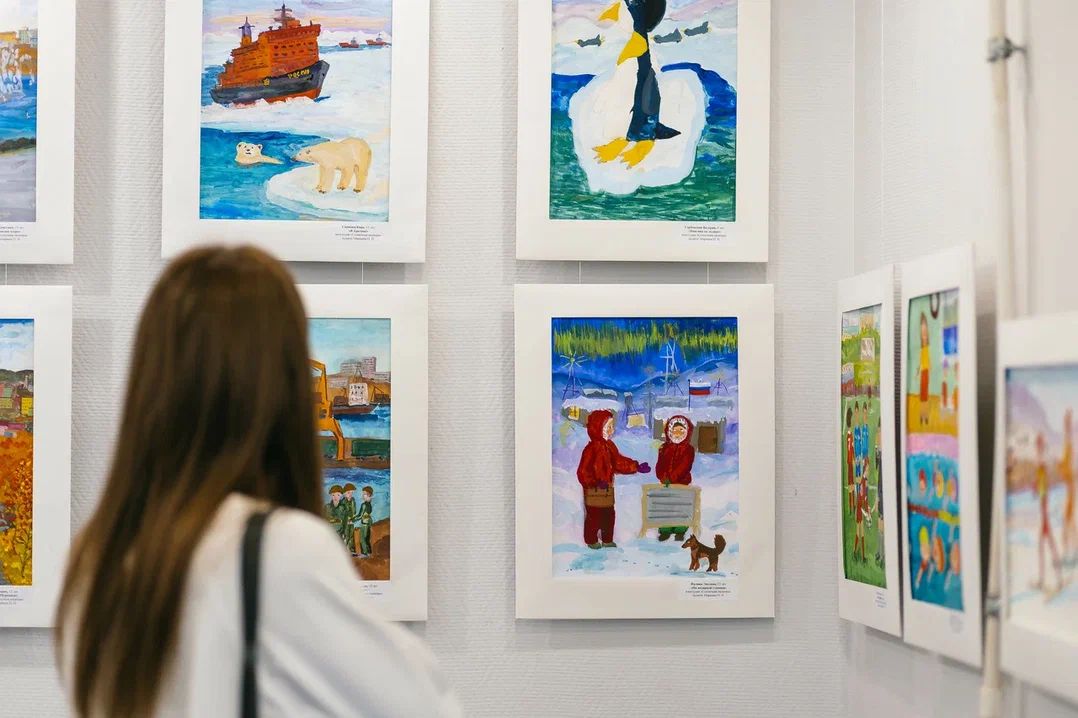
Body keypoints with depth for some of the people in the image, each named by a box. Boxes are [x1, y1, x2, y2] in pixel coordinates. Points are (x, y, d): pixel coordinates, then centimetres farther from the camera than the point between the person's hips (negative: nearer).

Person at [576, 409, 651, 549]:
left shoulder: (609, 446, 6)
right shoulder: (591, 449, -20)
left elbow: (619, 463, 16)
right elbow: (583, 471, -23)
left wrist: (637, 467, 9)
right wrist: (596, 482, -33)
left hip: (607, 488, 8)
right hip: (594, 490, -8)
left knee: (609, 515, 14)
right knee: (594, 516, 2)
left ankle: (607, 540, 26)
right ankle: (592, 541, 16)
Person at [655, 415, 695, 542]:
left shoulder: (688, 449, -3)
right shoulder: (665, 448, 10)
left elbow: (684, 466, -14)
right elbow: (660, 465, 6)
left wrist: (672, 478, -23)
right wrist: (663, 477, -13)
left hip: (682, 483, -3)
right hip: (666, 484, 3)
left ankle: (680, 531, 9)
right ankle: (665, 530, 12)